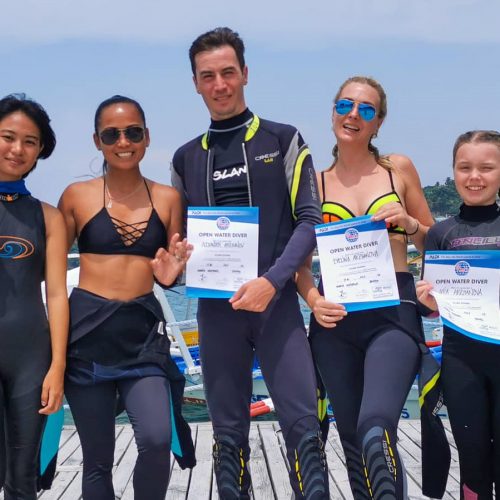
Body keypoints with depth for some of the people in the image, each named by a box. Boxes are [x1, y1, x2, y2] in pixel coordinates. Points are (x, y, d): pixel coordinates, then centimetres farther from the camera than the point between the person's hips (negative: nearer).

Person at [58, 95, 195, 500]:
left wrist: (172, 275, -9)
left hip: (143, 331, 1)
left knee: (157, 439, -17)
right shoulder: (77, 196, 2)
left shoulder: (167, 198, 7)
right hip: (88, 328, -1)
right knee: (97, 458, 7)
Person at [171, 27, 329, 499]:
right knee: (229, 432, 8)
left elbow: (310, 220, -3)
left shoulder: (283, 140, 4)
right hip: (216, 307, 3)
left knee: (302, 425, -6)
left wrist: (272, 280, -16)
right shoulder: (186, 158, 13)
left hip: (276, 301, -2)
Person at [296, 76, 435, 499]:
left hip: (394, 313, -2)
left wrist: (409, 224, -8)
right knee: (353, 437, 11)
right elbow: (300, 258, 9)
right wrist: (313, 300, -9)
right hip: (335, 320, 2)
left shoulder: (399, 169, 6)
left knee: (375, 427, -24)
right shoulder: (314, 183, 8)